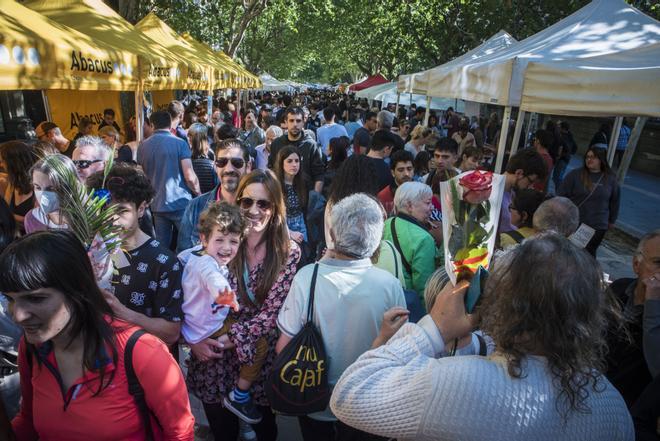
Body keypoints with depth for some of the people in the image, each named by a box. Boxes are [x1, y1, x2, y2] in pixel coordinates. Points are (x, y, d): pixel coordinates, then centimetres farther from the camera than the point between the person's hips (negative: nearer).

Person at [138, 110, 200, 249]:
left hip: (157, 205, 5)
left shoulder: (143, 146, 6)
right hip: (180, 203, -4)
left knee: (162, 247, 11)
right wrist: (199, 194, 2)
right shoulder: (179, 143, -7)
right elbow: (189, 176, -13)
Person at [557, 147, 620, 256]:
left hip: (597, 227, 1)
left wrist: (611, 220, 19)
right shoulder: (575, 174, -5)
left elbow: (614, 201, 13)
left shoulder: (610, 179, 2)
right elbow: (561, 195, -5)